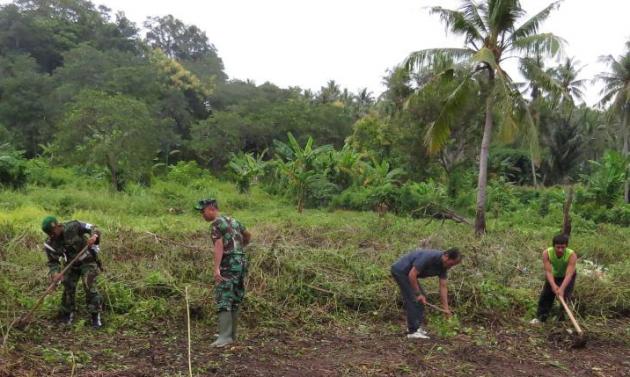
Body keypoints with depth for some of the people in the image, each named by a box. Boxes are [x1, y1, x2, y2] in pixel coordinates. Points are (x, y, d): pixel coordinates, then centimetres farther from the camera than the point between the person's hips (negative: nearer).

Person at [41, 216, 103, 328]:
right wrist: (55, 273, -29)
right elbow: (53, 262, -9)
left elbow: (93, 229, -13)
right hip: (71, 264, 4)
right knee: (68, 287, 2)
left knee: (90, 287, -12)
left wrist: (94, 237, -35)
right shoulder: (50, 244, -14)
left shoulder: (74, 226, -23)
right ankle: (68, 314, 24)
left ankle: (95, 315, -1)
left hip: (88, 261, -4)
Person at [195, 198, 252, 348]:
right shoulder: (233, 221, 18)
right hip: (241, 262, 9)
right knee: (235, 300, 14)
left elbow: (219, 246, -21)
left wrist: (216, 268, -29)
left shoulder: (217, 223, -8)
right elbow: (248, 236, 33)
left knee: (224, 299, -11)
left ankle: (225, 336, -17)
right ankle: (231, 333, 20)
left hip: (229, 264, -9)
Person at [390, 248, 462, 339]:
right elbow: (412, 274, -28)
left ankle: (413, 326, 18)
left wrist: (446, 308, -1)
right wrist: (418, 294, -20)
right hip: (400, 270, -9)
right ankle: (413, 331, -6)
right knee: (413, 299, -11)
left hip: (407, 273, 10)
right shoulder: (429, 257, -29)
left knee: (422, 298, 10)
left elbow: (443, 286, 2)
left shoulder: (443, 265, -2)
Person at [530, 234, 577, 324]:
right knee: (546, 294, 1)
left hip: (567, 277, -2)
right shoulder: (546, 253, -32)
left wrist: (562, 289, -56)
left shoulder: (572, 255, -38)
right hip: (553, 275, 2)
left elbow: (569, 274, -44)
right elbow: (548, 272, -36)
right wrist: (553, 285, -51)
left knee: (565, 296, -15)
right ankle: (540, 317, 13)